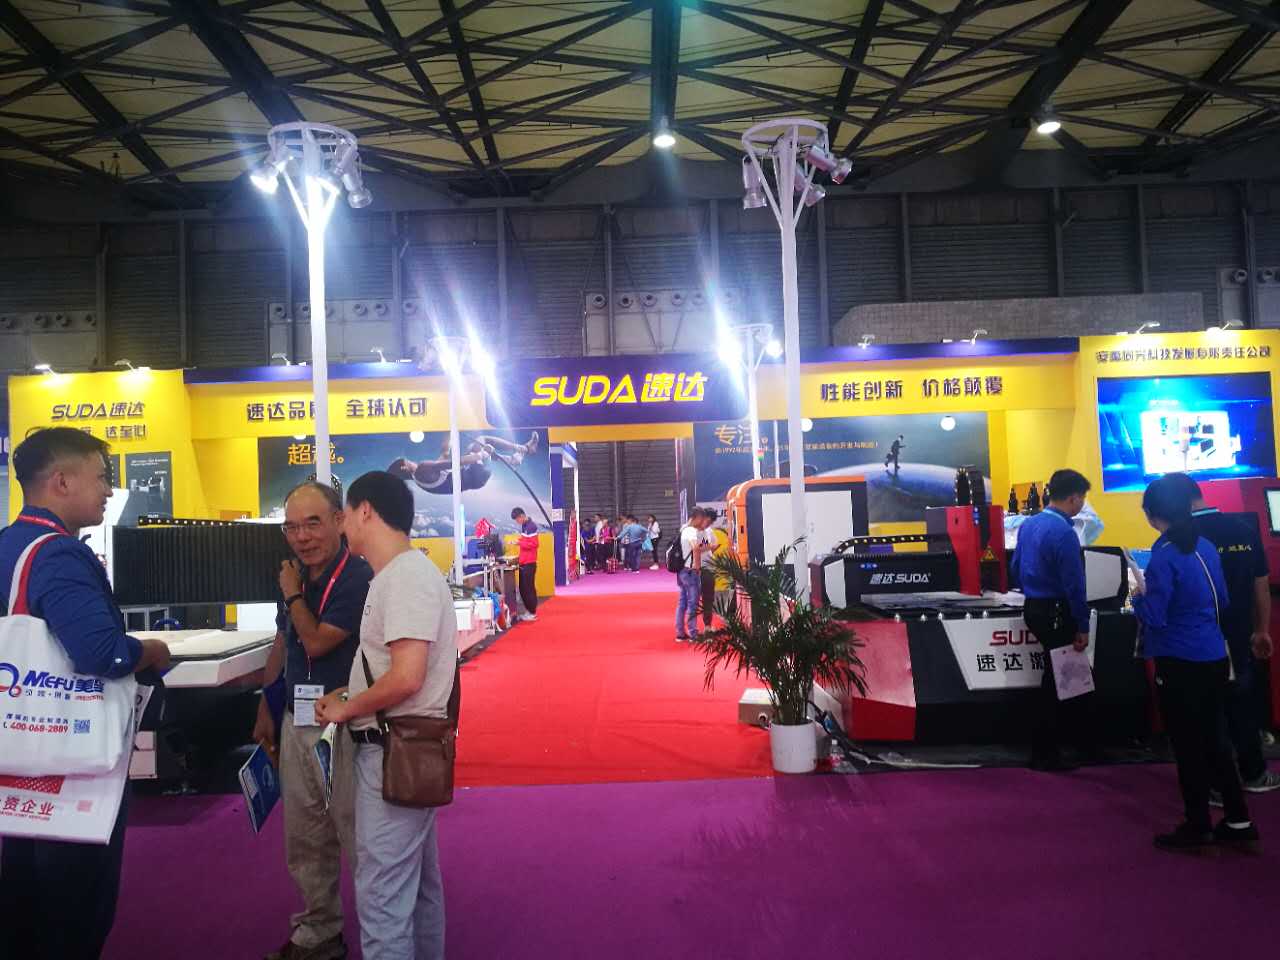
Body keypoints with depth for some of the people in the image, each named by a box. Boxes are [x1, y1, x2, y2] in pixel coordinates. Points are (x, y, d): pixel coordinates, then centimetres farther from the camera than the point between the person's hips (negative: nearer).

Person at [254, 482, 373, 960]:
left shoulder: (359, 577, -16)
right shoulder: (297, 577, 9)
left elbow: (317, 642, -20)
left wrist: (292, 595, -6)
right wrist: (265, 711, 21)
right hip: (296, 721, 8)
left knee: (357, 837, 1)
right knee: (304, 840, 18)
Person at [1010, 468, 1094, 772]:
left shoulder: (1028, 524, 6)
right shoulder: (1063, 532, -20)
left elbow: (1016, 568, 14)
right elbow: (1074, 585, -19)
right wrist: (1082, 627, -13)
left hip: (1033, 608, 8)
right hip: (1057, 613, -8)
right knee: (1059, 682, 2)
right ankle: (1045, 754, 9)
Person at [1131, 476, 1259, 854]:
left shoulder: (1164, 555, -18)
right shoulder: (1206, 547, 5)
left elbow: (1153, 617, -19)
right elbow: (1223, 602, 17)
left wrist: (1139, 595, -1)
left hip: (1180, 665, -7)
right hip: (1215, 659, 7)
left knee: (1188, 746, 5)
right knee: (1213, 740, 18)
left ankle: (1197, 828, 17)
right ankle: (1239, 822, 24)